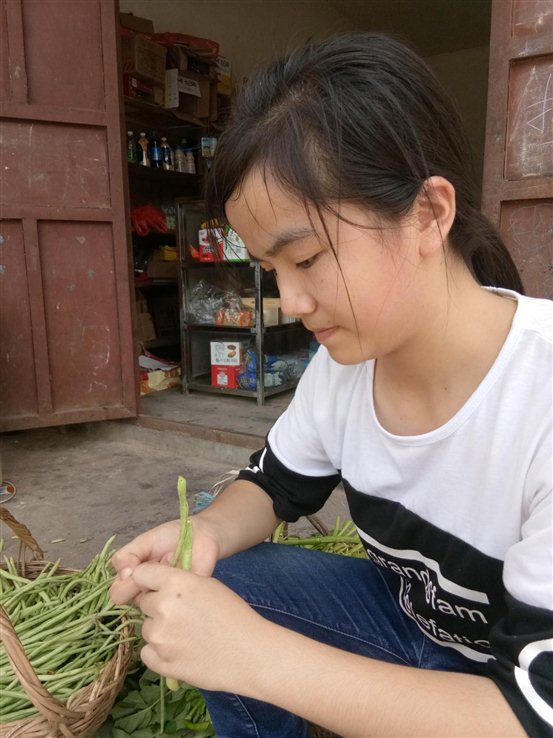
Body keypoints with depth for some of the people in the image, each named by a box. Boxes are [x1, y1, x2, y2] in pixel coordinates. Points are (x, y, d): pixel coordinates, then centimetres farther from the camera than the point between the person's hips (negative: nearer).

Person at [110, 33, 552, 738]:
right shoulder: (345, 358, -12)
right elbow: (276, 483, 2)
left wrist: (257, 656, -33)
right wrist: (208, 533, -19)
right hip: (405, 613, 5)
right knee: (223, 590, -9)